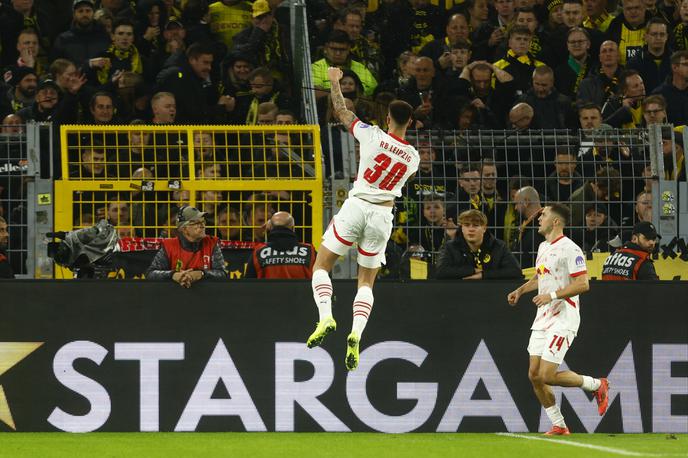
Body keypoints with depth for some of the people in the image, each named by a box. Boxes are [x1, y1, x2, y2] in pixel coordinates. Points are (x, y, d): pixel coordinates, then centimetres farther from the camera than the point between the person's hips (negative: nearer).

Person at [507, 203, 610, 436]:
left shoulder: (570, 249, -14)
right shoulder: (543, 247, 14)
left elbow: (583, 284, -20)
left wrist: (552, 295, -24)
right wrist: (520, 290, 18)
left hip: (564, 318, -9)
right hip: (543, 318, 9)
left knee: (548, 376, -14)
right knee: (534, 375, 2)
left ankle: (598, 385, 8)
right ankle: (559, 426, 12)